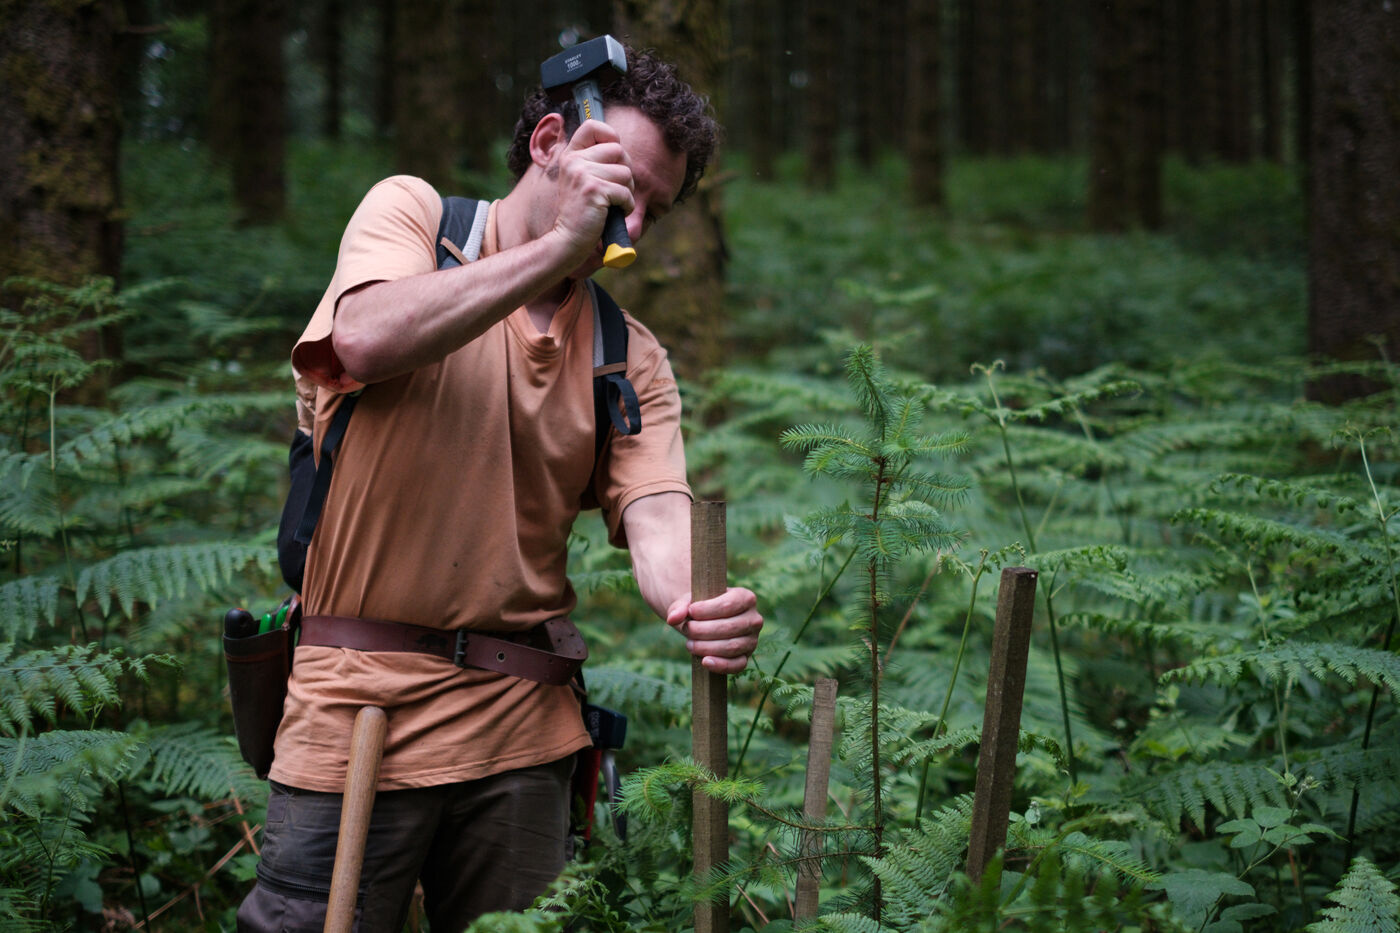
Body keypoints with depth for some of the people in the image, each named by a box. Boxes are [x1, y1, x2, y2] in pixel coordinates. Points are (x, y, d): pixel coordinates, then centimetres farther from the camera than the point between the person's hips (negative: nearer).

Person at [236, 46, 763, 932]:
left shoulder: (633, 358, 10)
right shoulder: (412, 212, 1)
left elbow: (655, 509, -5)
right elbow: (367, 338, -21)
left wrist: (699, 605, -29)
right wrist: (560, 246, -19)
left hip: (523, 726, 4)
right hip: (359, 707, -4)